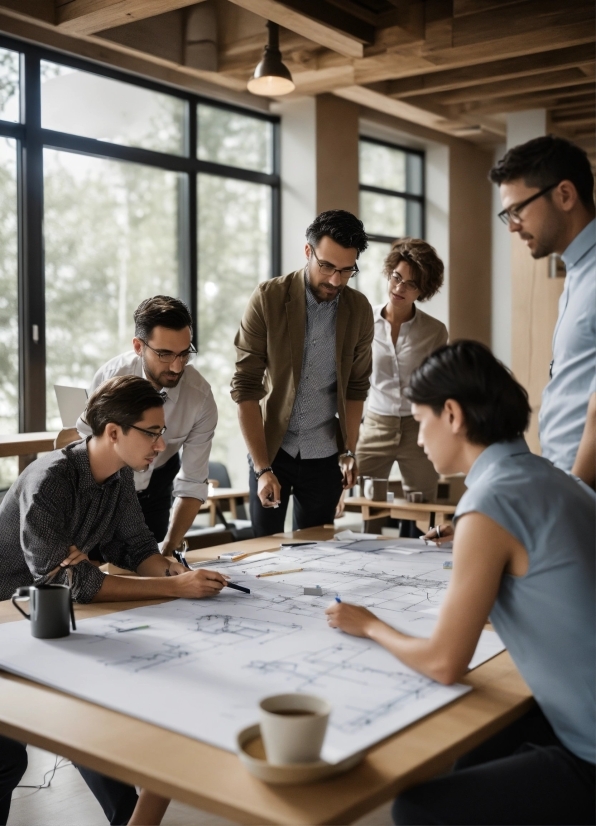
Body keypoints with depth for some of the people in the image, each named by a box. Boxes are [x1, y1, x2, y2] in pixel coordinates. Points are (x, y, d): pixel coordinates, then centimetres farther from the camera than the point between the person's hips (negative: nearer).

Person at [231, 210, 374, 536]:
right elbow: (245, 387, -12)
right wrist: (262, 467, -15)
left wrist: (349, 451, 2)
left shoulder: (360, 309, -2)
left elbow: (356, 387, 9)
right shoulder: (267, 298, -11)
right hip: (272, 448, -2)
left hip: (325, 456, 2)